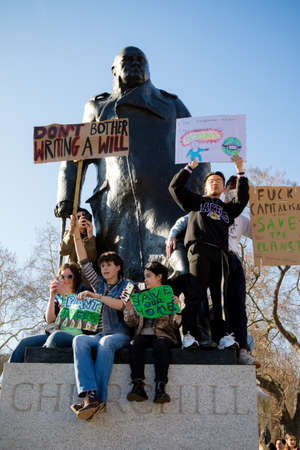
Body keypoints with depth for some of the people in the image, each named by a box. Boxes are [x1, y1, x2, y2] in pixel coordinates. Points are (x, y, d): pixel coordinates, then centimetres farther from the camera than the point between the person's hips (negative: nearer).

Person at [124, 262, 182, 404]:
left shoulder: (171, 297, 11)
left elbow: (174, 325, 2)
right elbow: (131, 323, 14)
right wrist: (128, 307, -2)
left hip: (162, 334, -2)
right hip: (143, 334, 2)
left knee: (161, 345, -35)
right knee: (136, 344, -31)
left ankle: (160, 388, -40)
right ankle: (138, 386, -38)